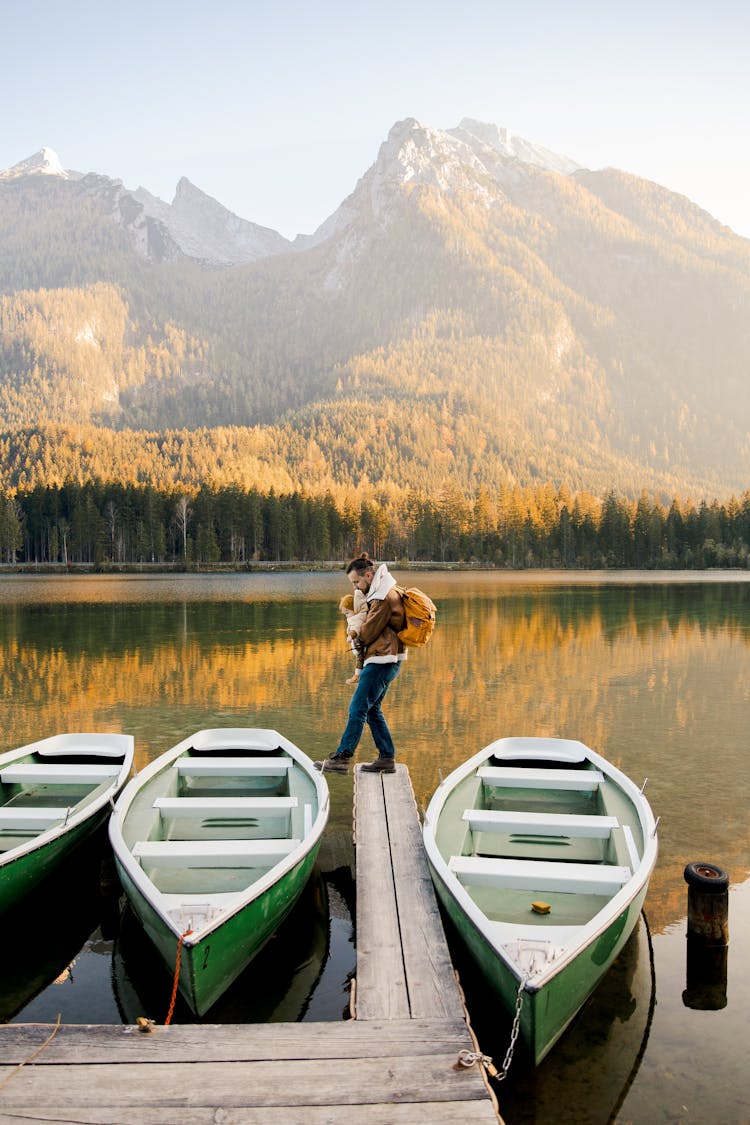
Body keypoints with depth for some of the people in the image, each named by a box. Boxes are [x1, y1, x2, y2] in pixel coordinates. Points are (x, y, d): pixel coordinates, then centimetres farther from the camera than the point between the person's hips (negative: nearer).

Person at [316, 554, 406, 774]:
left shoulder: (383, 597, -17)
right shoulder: (382, 593, 17)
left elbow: (368, 633, -13)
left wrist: (356, 639, 8)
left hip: (382, 661, -11)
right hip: (383, 660, 11)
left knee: (358, 708, -9)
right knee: (372, 710, 14)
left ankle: (341, 758, -7)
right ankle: (387, 758, 16)